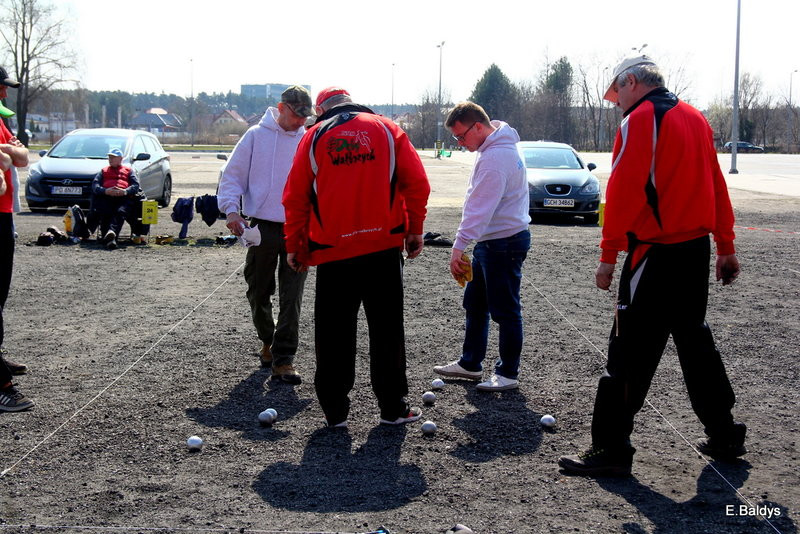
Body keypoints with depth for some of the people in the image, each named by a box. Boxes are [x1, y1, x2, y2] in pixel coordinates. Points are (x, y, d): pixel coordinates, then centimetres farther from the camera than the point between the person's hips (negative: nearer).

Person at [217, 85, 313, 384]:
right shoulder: (256, 136, 1)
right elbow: (232, 175, 2)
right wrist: (231, 209, -11)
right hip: (263, 228, 0)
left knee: (291, 298, -4)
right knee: (258, 293, 11)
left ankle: (283, 360, -1)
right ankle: (267, 341, 36)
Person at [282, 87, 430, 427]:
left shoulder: (314, 137, 5)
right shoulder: (387, 130, 6)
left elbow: (295, 197, 4)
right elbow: (417, 184, 0)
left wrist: (294, 246, 12)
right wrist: (415, 231, 9)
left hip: (333, 249, 0)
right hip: (384, 246, 1)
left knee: (334, 334, 8)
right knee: (387, 329, 9)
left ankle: (334, 411, 12)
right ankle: (392, 408, 14)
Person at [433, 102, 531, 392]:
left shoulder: (495, 158, -23)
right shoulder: (495, 148, 11)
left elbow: (480, 208, -28)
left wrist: (459, 247, -29)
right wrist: (463, 244, 16)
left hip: (504, 243, -11)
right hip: (489, 242, 11)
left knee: (505, 311, 0)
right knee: (475, 305, 18)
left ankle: (508, 373, 11)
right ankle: (470, 363, 29)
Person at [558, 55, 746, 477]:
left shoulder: (640, 119, -10)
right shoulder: (694, 118, 15)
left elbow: (622, 192, -17)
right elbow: (716, 187, 18)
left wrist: (608, 257, -14)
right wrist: (726, 248, 23)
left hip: (657, 252, -8)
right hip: (697, 247, 9)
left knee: (630, 352, -5)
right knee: (694, 339, 19)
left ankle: (611, 449, -2)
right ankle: (724, 435, 28)